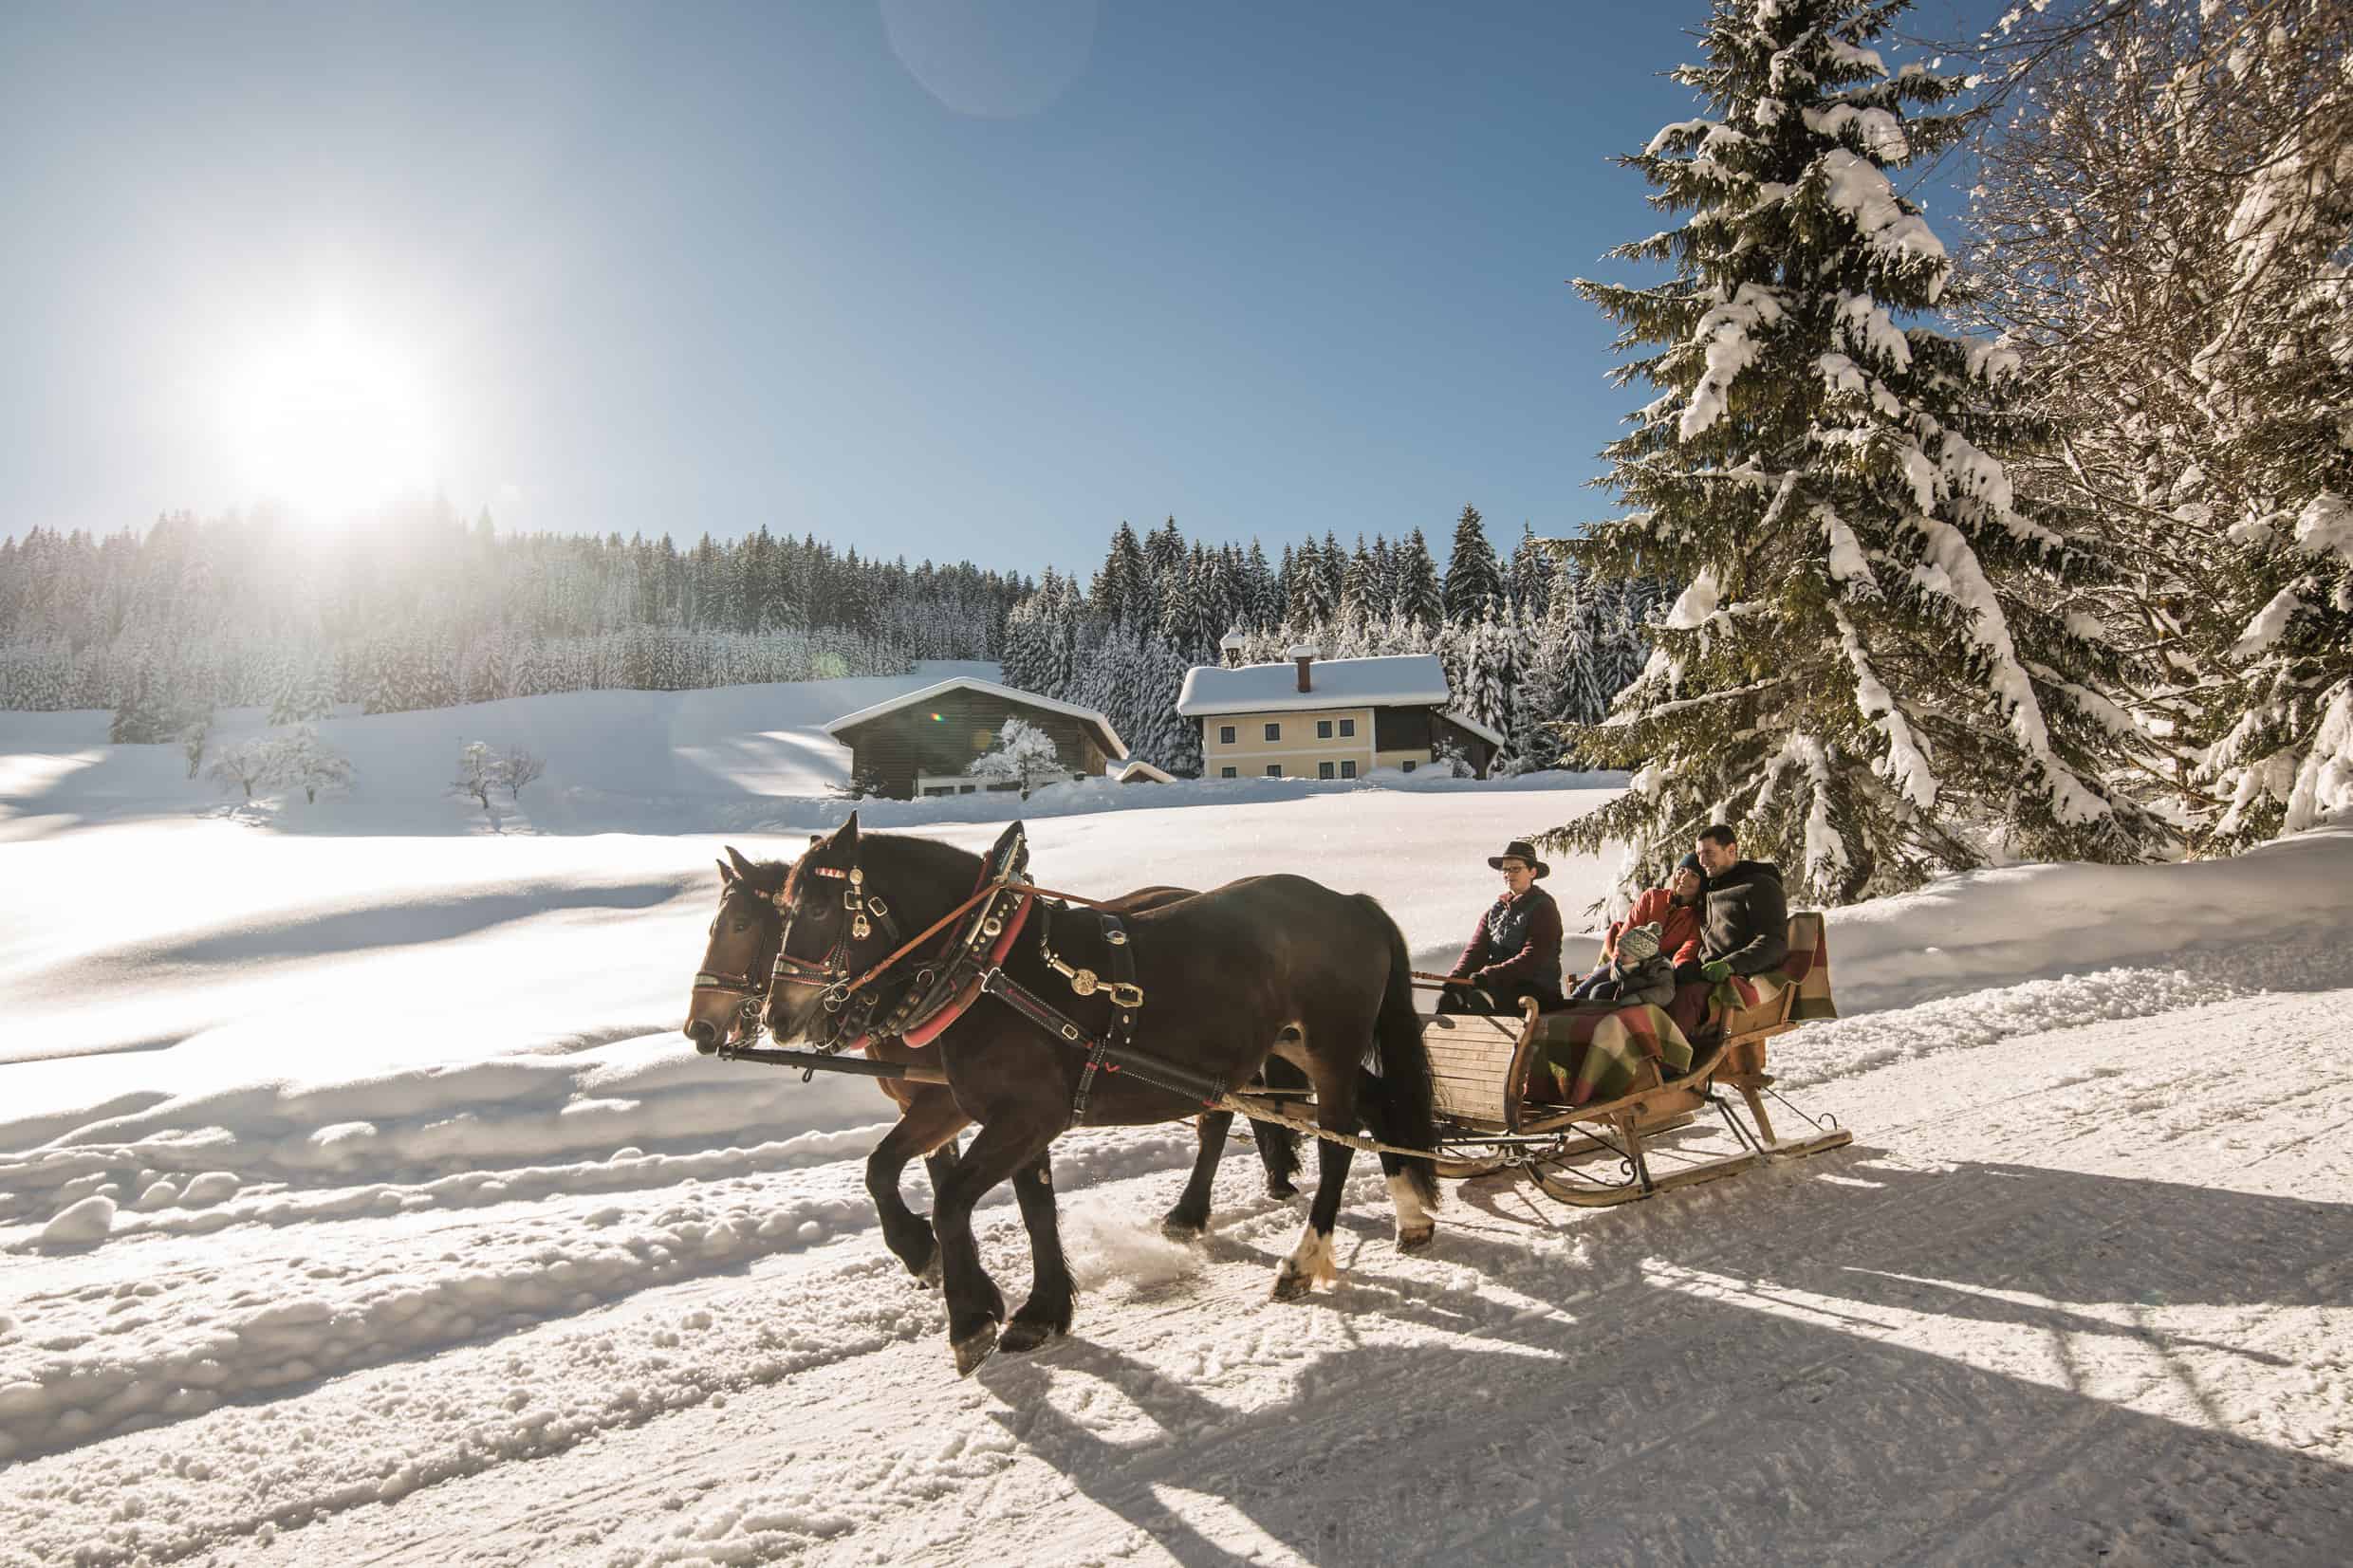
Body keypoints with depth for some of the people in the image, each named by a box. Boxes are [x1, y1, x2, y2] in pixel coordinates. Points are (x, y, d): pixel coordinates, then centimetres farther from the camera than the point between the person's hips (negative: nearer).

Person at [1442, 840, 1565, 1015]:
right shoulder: (1496, 910, 16)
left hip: (1537, 988, -6)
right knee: (1448, 999, -17)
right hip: (1500, 985, 6)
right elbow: (1476, 949, 7)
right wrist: (1455, 977, -12)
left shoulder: (1543, 909, -4)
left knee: (1480, 999, -31)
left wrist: (1490, 974, -26)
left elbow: (1531, 958, -16)